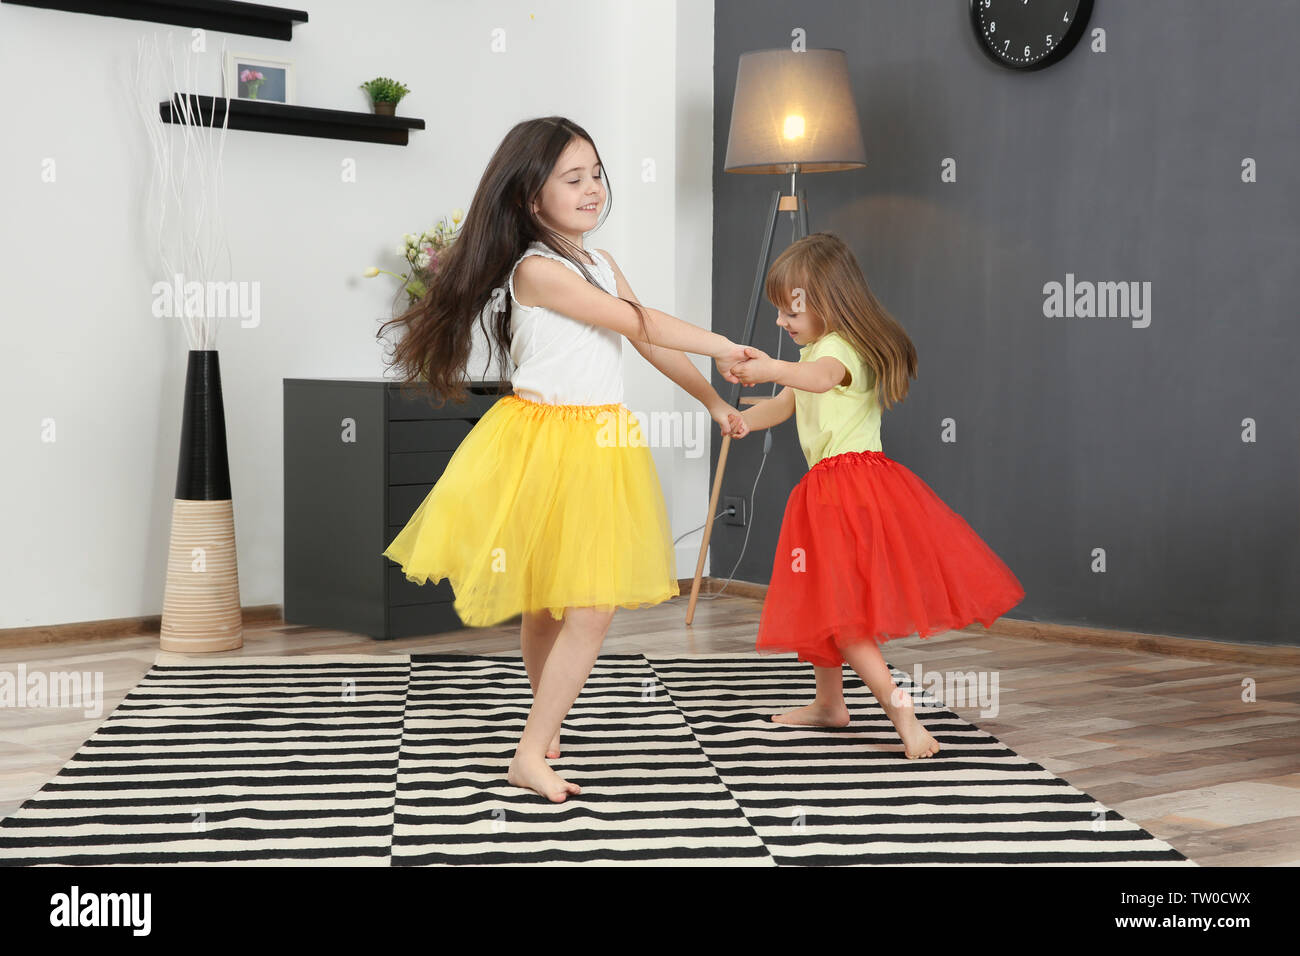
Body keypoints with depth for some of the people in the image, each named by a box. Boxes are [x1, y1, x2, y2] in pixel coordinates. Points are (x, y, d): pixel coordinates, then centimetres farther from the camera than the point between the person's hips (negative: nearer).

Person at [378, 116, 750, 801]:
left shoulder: (601, 264, 11)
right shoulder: (536, 270, -15)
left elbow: (649, 344, 17)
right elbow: (639, 322, -15)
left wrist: (711, 400, 14)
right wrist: (720, 348, -9)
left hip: (598, 445, 7)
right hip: (542, 443, -7)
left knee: (587, 604, 6)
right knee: (544, 601, -4)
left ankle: (542, 733, 18)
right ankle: (532, 753, 4)